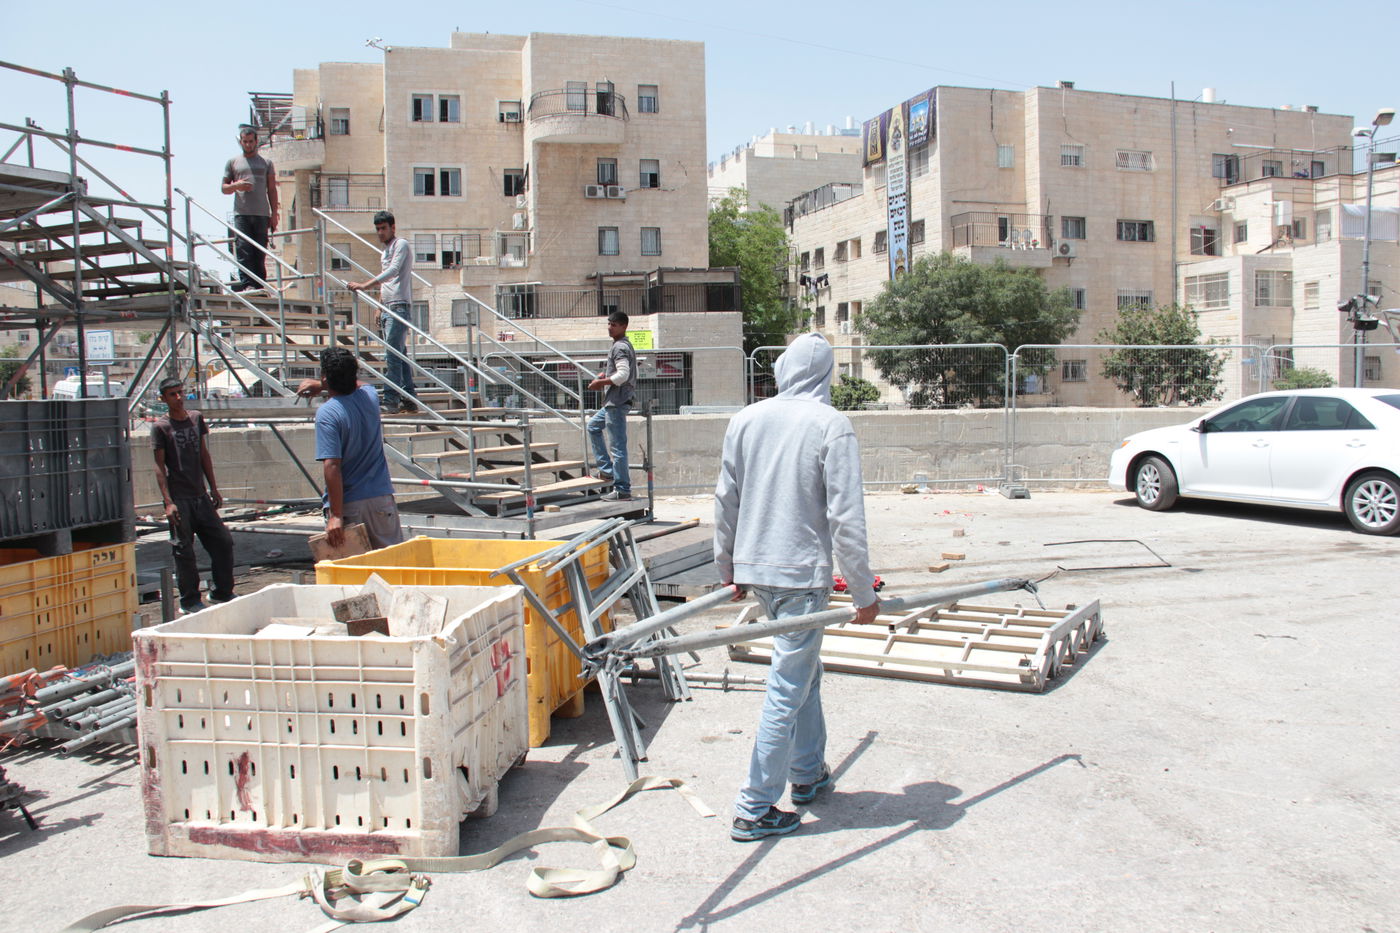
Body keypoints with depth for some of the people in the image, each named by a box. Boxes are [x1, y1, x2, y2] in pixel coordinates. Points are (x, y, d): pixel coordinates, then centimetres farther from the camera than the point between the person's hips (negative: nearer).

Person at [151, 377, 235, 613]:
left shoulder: (196, 418, 11)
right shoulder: (160, 427, -5)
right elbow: (159, 466, -7)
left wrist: (214, 489, 15)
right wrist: (168, 502, -14)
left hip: (201, 496, 5)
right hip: (179, 499, -5)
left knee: (223, 542, 5)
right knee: (183, 551, 0)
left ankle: (221, 592, 18)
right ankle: (189, 601, 11)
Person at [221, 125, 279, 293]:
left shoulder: (266, 163, 16)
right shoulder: (232, 162, 16)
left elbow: (272, 190, 13)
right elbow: (224, 188, 16)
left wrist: (274, 215, 4)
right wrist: (236, 186, -7)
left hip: (261, 214, 1)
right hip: (241, 213, 0)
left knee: (260, 253, -1)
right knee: (243, 250, -12)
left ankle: (260, 285, 2)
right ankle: (247, 283, -16)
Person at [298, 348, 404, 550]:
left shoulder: (327, 413, -16)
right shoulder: (370, 396, 1)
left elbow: (331, 465, -22)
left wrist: (336, 515, -22)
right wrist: (320, 385, 36)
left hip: (348, 504, -5)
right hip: (381, 498, 5)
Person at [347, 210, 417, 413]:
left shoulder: (401, 244, -5)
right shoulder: (385, 251, 23)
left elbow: (393, 271, -21)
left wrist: (365, 285, -28)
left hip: (399, 305, -9)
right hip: (387, 306, 9)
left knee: (393, 354, -13)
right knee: (399, 353, 8)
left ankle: (391, 400, -15)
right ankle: (409, 399, 11)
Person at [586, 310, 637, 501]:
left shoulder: (620, 347, -14)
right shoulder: (623, 345, 17)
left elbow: (623, 374, -24)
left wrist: (601, 383, -14)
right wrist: (605, 375, 15)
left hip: (617, 401, -11)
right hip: (614, 401, 11)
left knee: (617, 446, -8)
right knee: (593, 425, 26)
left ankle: (622, 489, -5)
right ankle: (607, 469, 24)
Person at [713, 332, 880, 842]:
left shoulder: (745, 420, 3)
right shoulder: (831, 425, -12)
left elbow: (725, 500, 10)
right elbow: (846, 518, -14)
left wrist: (727, 565, 23)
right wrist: (864, 593, -6)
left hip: (754, 567, 6)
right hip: (803, 574, -6)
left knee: (805, 670, 24)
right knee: (788, 689, 2)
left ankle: (808, 772, 37)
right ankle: (755, 810, 8)